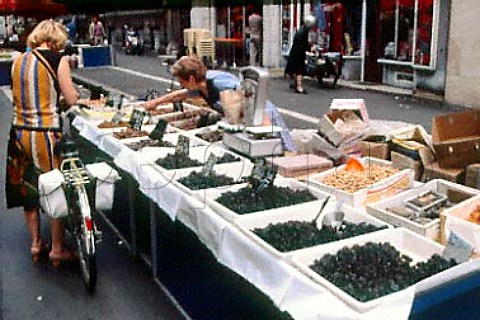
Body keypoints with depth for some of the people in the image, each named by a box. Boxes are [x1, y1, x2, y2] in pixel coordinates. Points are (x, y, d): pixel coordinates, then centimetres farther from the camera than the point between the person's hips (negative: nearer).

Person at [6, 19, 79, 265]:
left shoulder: (18, 61, 8)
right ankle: (57, 249, 17)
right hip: (47, 133, -6)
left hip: (20, 132, 6)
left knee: (27, 188, 19)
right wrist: (61, 96, 14)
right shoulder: (58, 60, -8)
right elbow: (71, 99, -7)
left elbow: (20, 97, 14)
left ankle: (35, 243, 31)